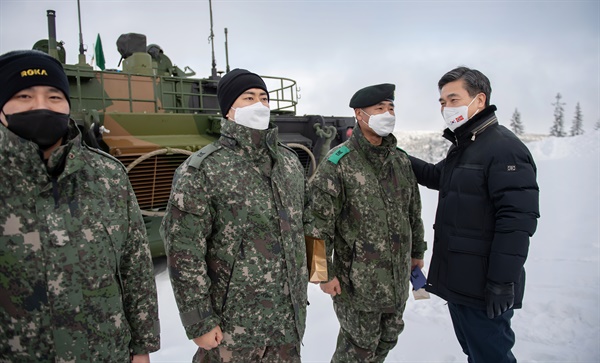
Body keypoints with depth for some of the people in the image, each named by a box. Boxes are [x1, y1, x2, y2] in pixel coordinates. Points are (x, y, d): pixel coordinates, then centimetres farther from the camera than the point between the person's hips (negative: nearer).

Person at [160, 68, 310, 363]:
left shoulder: (290, 161, 5)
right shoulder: (202, 170, -14)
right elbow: (184, 252, -14)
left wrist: (301, 289, 14)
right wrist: (199, 322, -12)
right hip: (233, 322, -5)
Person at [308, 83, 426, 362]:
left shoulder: (400, 159, 7)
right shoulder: (337, 163, -14)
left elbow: (413, 210, 16)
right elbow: (320, 222, -15)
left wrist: (417, 251, 20)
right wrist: (325, 272, -15)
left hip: (398, 275, 7)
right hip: (357, 279, -6)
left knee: (388, 338, 20)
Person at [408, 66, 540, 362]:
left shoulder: (504, 147, -16)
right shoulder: (461, 147, 14)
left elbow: (518, 219, -22)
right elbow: (437, 176, 29)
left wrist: (503, 282, -22)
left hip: (483, 289, -9)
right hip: (456, 282, 9)